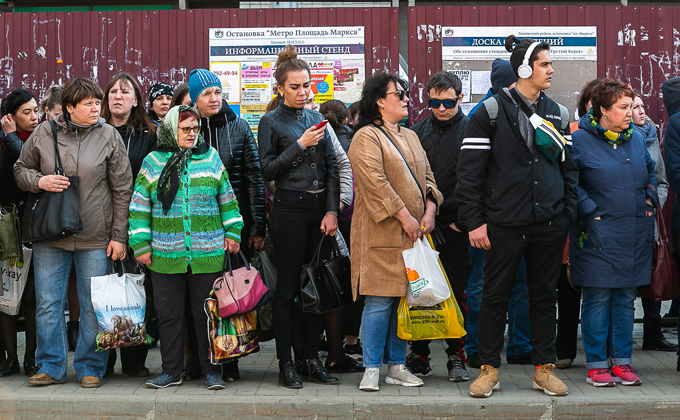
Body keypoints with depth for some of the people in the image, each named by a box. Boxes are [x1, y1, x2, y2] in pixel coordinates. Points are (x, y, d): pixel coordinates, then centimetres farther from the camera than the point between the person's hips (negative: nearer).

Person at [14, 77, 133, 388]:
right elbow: (21, 169, 14)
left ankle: (90, 368, 18)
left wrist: (119, 236, -2)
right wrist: (39, 181, -9)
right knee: (48, 303, 5)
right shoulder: (43, 134, 2)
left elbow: (122, 189, 1)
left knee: (94, 306, 4)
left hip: (95, 238, -1)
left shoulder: (109, 136, 0)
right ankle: (51, 367, 18)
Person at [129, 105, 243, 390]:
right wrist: (140, 244, 0)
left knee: (207, 312, 4)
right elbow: (139, 207, 5)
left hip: (208, 254, 0)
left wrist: (233, 233, 6)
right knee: (168, 313, 6)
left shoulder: (211, 157, 7)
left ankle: (211, 371, 14)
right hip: (166, 255, 0)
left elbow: (227, 198, 12)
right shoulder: (153, 162, 4)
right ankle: (171, 371, 18)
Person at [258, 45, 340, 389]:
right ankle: (285, 364, 5)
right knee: (288, 286, -1)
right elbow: (268, 170, -6)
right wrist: (300, 145, -13)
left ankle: (312, 361, 14)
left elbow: (332, 167, 10)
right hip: (290, 209, -5)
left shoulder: (317, 118, 13)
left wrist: (332, 211, 1)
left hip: (321, 209, 5)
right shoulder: (271, 122, 0)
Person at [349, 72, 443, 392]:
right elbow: (375, 182, -16)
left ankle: (396, 366, 16)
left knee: (404, 299, 8)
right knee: (379, 301, -7)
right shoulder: (367, 137, -7)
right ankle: (372, 370, 1)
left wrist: (429, 211, 2)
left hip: (412, 233, 8)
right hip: (381, 232, -8)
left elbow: (426, 177, 19)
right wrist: (405, 217, -17)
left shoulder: (410, 137, 20)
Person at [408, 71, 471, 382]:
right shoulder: (418, 132, 10)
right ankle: (419, 355, 15)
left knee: (456, 291, 3)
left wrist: (461, 218, -8)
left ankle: (456, 356, 14)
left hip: (456, 227, -2)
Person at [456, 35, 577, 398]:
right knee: (496, 296, 3)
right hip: (504, 223, -4)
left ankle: (544, 368, 19)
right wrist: (474, 221, -10)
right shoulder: (490, 112, -4)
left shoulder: (558, 114, 12)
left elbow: (568, 169, 16)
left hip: (549, 224, 4)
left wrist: (568, 216, 7)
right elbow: (469, 171, -6)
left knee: (545, 296, 9)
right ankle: (489, 368, 14)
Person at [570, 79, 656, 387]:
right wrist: (590, 213, -11)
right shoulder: (580, 139, -6)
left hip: (635, 233, 6)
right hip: (598, 233, -5)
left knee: (626, 298, 9)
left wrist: (650, 200, 13)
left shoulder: (636, 139, 12)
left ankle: (621, 361, 16)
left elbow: (650, 172, 27)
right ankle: (596, 364, 5)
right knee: (598, 298, -3)